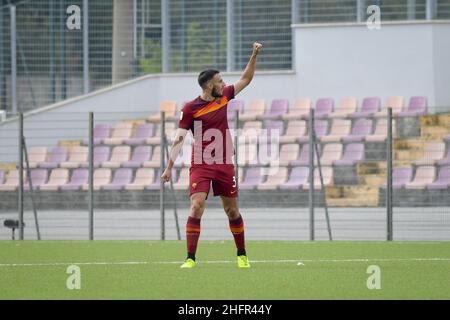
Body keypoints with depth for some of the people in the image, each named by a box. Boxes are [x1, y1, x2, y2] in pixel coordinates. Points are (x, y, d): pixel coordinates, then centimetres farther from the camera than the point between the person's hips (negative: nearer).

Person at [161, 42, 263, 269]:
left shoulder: (223, 97, 8)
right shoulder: (190, 109, -7)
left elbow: (246, 79, 21)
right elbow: (179, 138, -7)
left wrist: (254, 56, 12)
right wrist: (169, 167, -12)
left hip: (224, 165, 5)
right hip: (200, 165, -5)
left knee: (232, 210, 10)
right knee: (197, 207, -18)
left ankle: (242, 256, 24)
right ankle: (190, 259, -17)